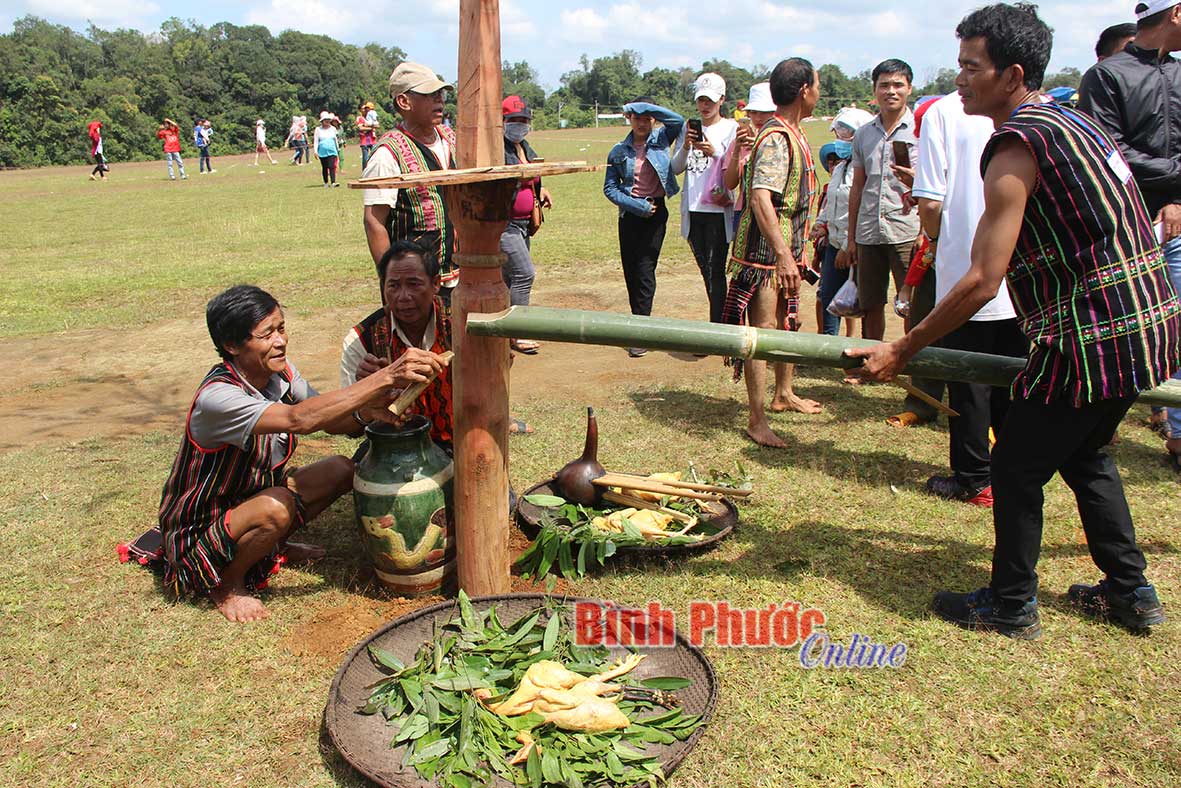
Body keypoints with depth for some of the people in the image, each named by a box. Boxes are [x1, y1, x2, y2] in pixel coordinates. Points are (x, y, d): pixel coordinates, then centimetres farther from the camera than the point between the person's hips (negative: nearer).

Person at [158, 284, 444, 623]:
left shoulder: (281, 372, -9)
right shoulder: (216, 397, -33)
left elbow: (328, 419, -1)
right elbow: (300, 419, -47)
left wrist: (365, 412, -27)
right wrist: (386, 377, -53)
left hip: (253, 494, 8)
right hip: (198, 528, -8)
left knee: (340, 471, -4)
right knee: (276, 507, -35)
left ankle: (274, 545, 15)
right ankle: (227, 584, -6)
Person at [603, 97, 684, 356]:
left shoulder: (662, 138, 2)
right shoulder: (619, 151, 5)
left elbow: (678, 120, -18)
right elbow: (610, 188, 2)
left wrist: (642, 106, -15)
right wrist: (636, 205, -10)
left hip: (655, 212, -3)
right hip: (629, 214, 3)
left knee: (644, 269, -9)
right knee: (630, 270, 7)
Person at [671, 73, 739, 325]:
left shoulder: (732, 128, -1)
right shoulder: (688, 128, 11)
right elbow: (675, 169, 6)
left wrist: (715, 153, -22)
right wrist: (685, 147, -11)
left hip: (719, 211, -5)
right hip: (693, 210, 5)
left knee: (716, 271, -9)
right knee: (705, 270, 13)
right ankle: (721, 319, 26)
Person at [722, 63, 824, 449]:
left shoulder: (792, 133, 14)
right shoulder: (776, 138, -19)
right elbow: (760, 198, -30)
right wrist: (782, 254, -35)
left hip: (786, 248, 10)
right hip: (764, 252, -10)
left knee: (789, 323, 21)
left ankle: (784, 394, 38)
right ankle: (756, 421, 0)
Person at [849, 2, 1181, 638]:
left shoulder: (1016, 145, -16)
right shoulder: (1071, 120, 14)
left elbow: (982, 282, -20)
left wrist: (901, 351, -13)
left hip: (1091, 335, -10)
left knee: (1016, 468, 4)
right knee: (1084, 455, 24)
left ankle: (1011, 606, 19)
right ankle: (1130, 593, 34)